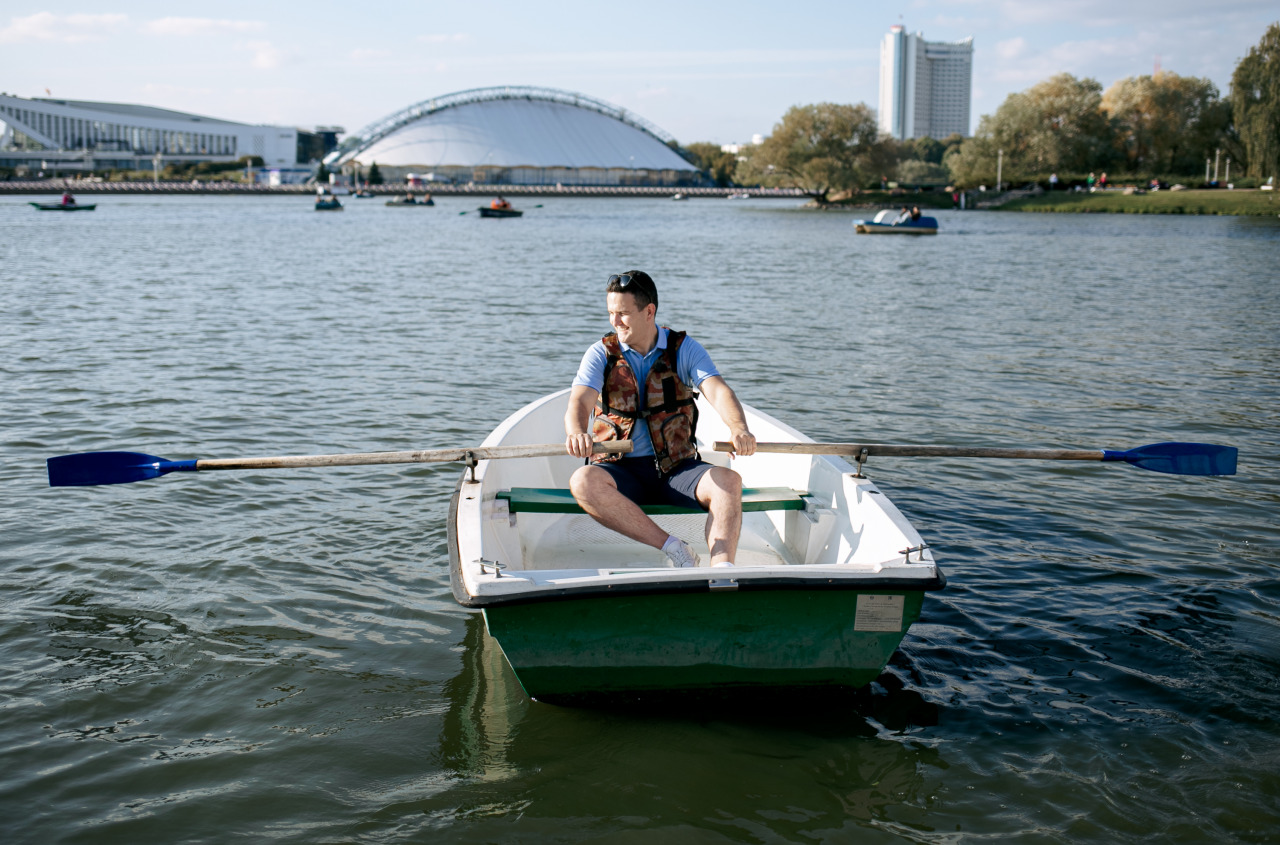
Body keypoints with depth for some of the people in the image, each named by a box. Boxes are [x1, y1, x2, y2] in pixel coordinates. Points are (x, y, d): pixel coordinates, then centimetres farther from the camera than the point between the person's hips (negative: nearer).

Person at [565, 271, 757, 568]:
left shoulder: (684, 349, 2)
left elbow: (718, 390, -14)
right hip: (621, 471, 0)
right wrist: (577, 433, -40)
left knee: (728, 480, -28)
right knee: (584, 482, -33)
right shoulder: (602, 354, 3)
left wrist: (738, 429, -38)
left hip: (676, 468, 0)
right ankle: (672, 548, -34)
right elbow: (579, 401, -14)